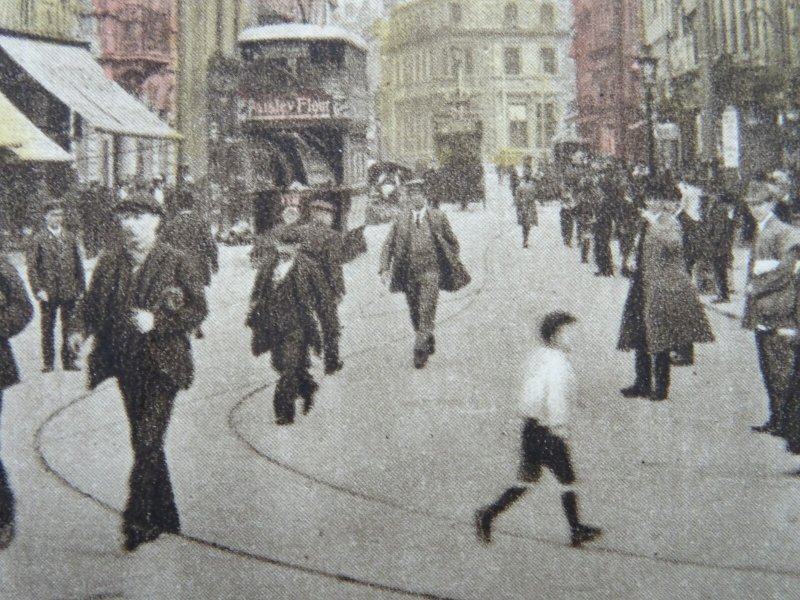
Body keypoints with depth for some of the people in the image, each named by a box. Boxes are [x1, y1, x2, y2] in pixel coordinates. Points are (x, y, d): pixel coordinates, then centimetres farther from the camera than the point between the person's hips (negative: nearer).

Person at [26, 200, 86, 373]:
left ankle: (68, 361, 13)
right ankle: (48, 363, 10)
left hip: (69, 291, 2)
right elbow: (32, 267, -3)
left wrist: (81, 287, 5)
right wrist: (38, 289, -10)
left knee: (69, 328, 5)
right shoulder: (39, 239, -1)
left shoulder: (70, 237, 8)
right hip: (48, 291, -2)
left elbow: (78, 264, 11)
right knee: (47, 329, 3)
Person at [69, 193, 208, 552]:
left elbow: (198, 309, -6)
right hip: (125, 364, 5)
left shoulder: (176, 263, -6)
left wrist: (157, 321, -19)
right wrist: (82, 329, -5)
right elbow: (92, 303, 15)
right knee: (145, 442, 13)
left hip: (161, 364, -5)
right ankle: (164, 516, 26)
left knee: (147, 441, -13)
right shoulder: (109, 262, 6)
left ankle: (137, 518, -5)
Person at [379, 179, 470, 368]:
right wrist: (385, 269, -4)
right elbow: (388, 245, 7)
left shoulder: (438, 217, 2)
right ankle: (429, 342, 30)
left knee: (426, 312, -12)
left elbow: (452, 242, 11)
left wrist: (453, 266, 11)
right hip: (409, 273, 3)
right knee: (415, 314, 10)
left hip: (430, 271, -3)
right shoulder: (401, 219, 6)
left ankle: (420, 350, -10)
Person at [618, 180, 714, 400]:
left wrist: (655, 223, -32)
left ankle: (661, 387, 4)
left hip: (663, 288, -8)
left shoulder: (669, 221, -10)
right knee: (639, 335, 10)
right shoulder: (647, 222, 13)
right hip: (644, 287, 8)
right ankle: (643, 384, 18)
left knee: (659, 338, -4)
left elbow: (675, 244, -31)